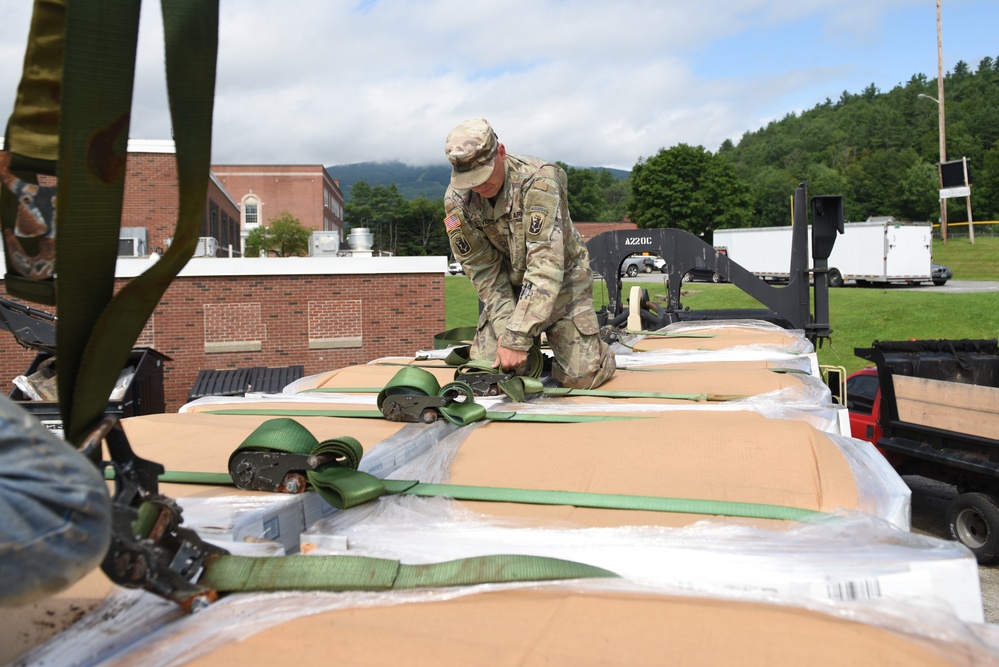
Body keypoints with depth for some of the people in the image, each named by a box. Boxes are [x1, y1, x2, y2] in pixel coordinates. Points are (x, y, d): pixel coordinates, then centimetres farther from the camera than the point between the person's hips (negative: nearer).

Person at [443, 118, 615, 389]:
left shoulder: (537, 180, -29)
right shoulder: (456, 200, -15)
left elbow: (546, 265, -34)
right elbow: (483, 269, -10)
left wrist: (517, 337, -39)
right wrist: (504, 329, -22)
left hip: (562, 278, -4)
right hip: (509, 285, 4)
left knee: (581, 376, -15)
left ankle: (599, 352, 22)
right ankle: (532, 346, 25)